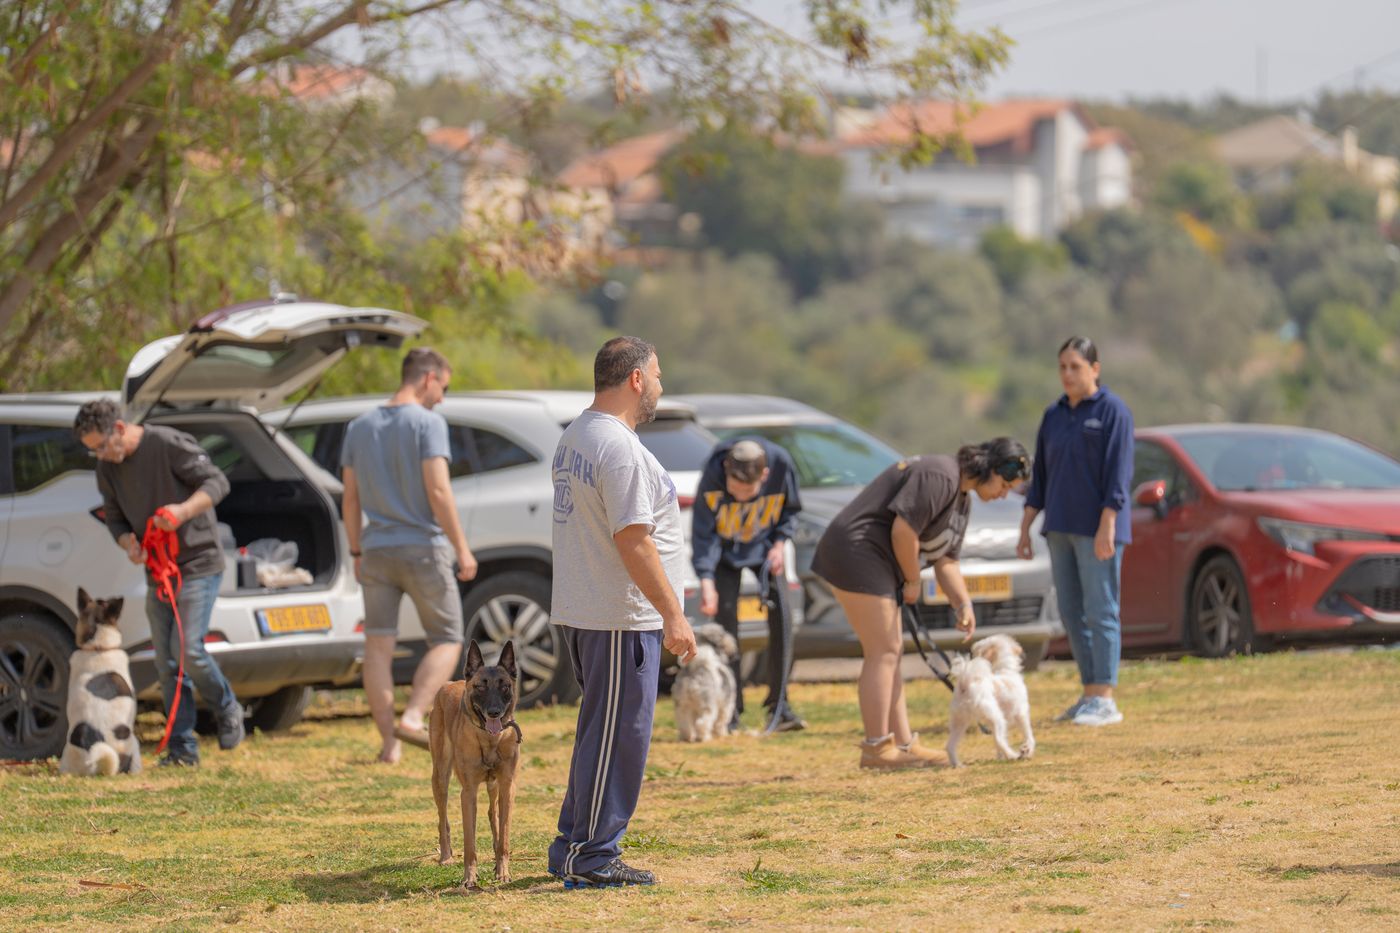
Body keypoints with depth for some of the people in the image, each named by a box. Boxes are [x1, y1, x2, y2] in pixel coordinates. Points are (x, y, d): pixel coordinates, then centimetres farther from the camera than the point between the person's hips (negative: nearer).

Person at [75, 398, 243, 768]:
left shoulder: (170, 445, -17)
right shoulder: (107, 467, 4)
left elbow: (217, 482, -14)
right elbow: (114, 516, 13)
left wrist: (184, 510, -31)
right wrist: (128, 543, -10)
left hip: (197, 563, -7)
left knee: (188, 650, -15)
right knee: (167, 663, 3)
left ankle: (227, 710, 11)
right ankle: (182, 748, 7)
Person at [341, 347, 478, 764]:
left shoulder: (360, 427, 11)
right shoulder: (427, 422, -8)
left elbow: (350, 498, 12)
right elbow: (438, 491, -15)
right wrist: (462, 548, -12)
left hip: (377, 551, 5)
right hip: (423, 548, -5)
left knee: (378, 646, 4)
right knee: (446, 641, 5)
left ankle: (389, 742, 1)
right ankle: (413, 717, -15)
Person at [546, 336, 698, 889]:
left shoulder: (573, 438, 14)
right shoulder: (619, 448, -18)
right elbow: (631, 539, -22)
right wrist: (673, 614, -20)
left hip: (579, 611, 10)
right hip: (620, 619, -10)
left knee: (602, 734, 16)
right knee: (617, 738, -5)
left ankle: (573, 850, 20)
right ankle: (592, 858, -2)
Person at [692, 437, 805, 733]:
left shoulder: (781, 464, -27)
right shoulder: (713, 475, -34)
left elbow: (790, 509, -5)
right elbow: (702, 532, -27)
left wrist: (780, 543, -17)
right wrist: (706, 580, -37)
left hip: (764, 546, 2)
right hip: (725, 549, -2)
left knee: (781, 615, -9)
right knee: (725, 618, -11)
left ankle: (778, 706, -1)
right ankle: (730, 711, -6)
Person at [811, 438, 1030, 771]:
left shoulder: (962, 500, 17)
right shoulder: (940, 476, -17)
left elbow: (946, 560, 18)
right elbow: (903, 530, -23)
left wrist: (963, 604, 2)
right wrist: (913, 581, -9)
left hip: (875, 565, 11)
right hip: (857, 553, -11)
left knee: (890, 653, 12)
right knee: (883, 653, -10)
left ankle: (903, 744, 15)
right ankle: (876, 748, -8)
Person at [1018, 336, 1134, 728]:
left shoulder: (1112, 411, -6)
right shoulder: (1054, 415, 14)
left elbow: (1118, 474, -12)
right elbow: (1040, 475, 17)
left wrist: (1107, 526, -19)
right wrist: (1026, 528, 13)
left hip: (1096, 529, -7)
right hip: (1060, 529, 7)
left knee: (1100, 611, -7)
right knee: (1071, 613, 8)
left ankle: (1105, 699, -7)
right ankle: (1089, 694, 14)